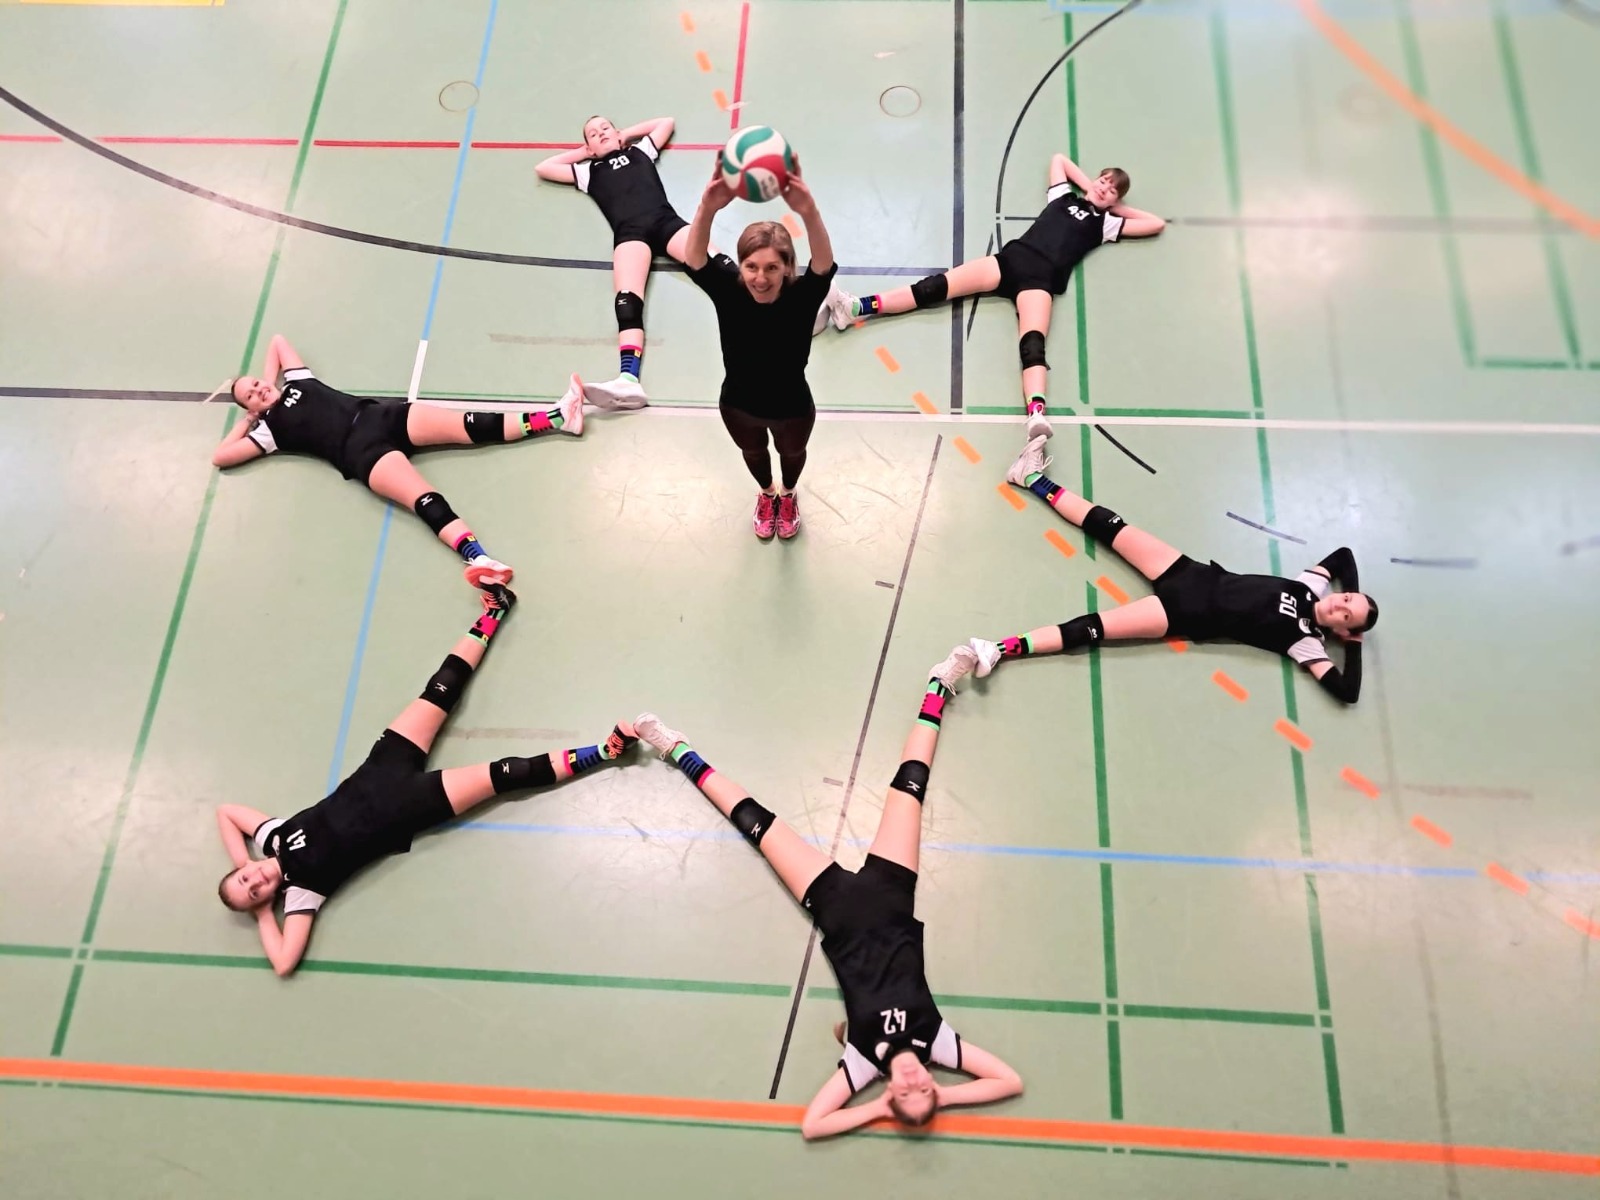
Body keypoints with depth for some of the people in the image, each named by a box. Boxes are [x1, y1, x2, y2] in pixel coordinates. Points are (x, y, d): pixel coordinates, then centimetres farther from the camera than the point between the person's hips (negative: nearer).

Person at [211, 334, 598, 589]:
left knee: (472, 426, -9)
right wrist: (244, 421, 15)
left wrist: (267, 378, 31)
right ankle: (477, 557, -56)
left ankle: (558, 418, -17)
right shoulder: (269, 428, 10)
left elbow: (278, 340, 40)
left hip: (382, 415, 7)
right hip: (362, 452, -7)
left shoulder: (296, 382, 25)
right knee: (424, 500, -33)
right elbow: (220, 456, 4)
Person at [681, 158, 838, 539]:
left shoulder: (801, 298, -33)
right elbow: (693, 260, -49)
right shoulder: (728, 294, -30)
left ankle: (788, 495, 68)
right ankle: (766, 494, 69)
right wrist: (708, 208, -70)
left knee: (792, 453, 33)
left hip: (792, 408, -1)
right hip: (739, 407, 1)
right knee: (753, 453, 33)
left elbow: (825, 264, -55)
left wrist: (808, 212, -75)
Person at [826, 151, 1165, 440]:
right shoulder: (1065, 196, 27)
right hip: (1012, 258, 3)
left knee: (1032, 344, -31)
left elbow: (1156, 224, 22)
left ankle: (1036, 415, -58)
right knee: (935, 287, -14)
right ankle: (857, 308, -22)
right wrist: (1087, 185, 34)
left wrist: (1119, 207, 25)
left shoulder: (1106, 222, 21)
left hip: (1040, 279, -3)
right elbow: (1059, 158, 42)